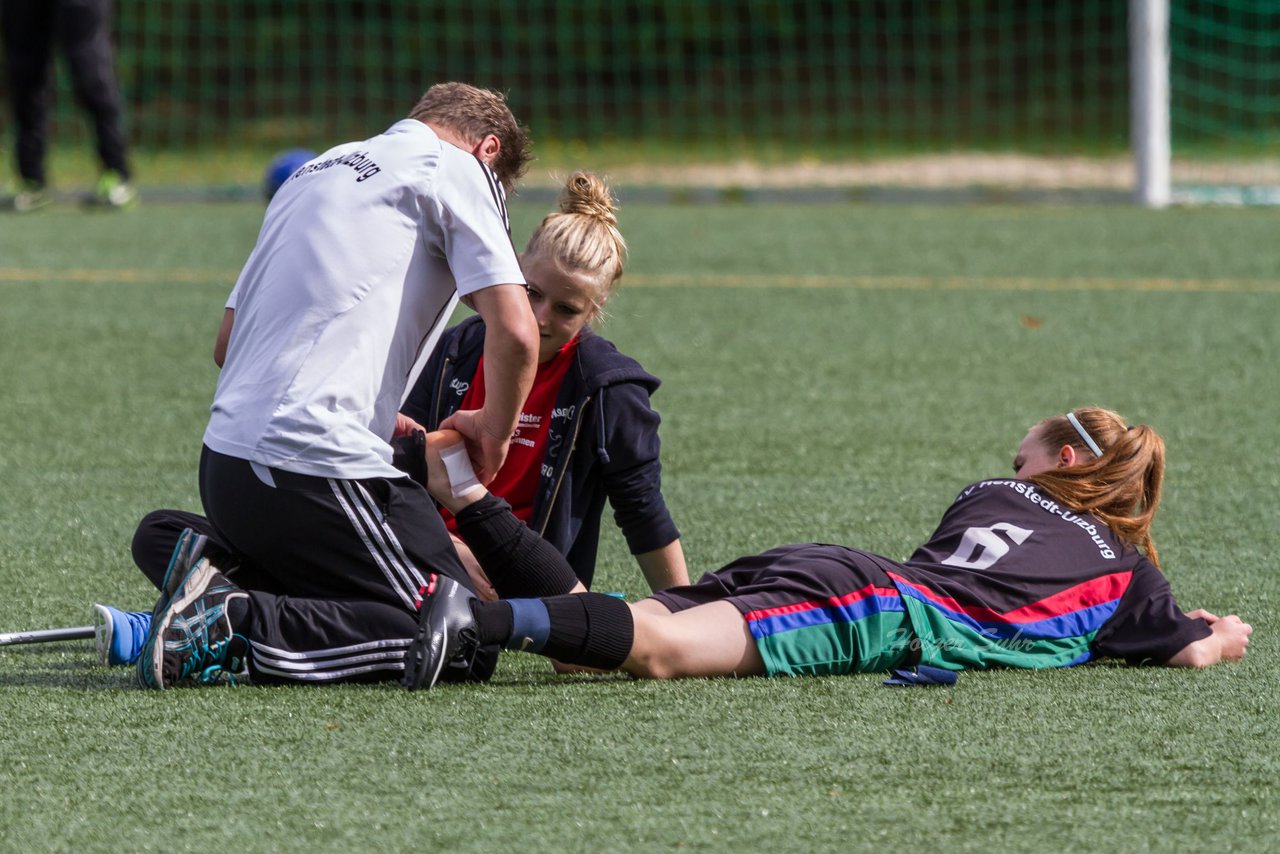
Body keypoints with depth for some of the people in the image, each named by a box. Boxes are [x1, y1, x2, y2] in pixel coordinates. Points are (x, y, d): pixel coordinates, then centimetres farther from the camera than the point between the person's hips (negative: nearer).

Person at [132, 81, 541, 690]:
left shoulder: (320, 169, 25)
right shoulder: (455, 170, 3)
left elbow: (226, 343, 28)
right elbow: (515, 332, -10)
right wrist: (494, 432, 10)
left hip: (224, 459, 8)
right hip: (321, 471, -8)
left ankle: (220, 585, -3)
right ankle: (240, 626, -19)